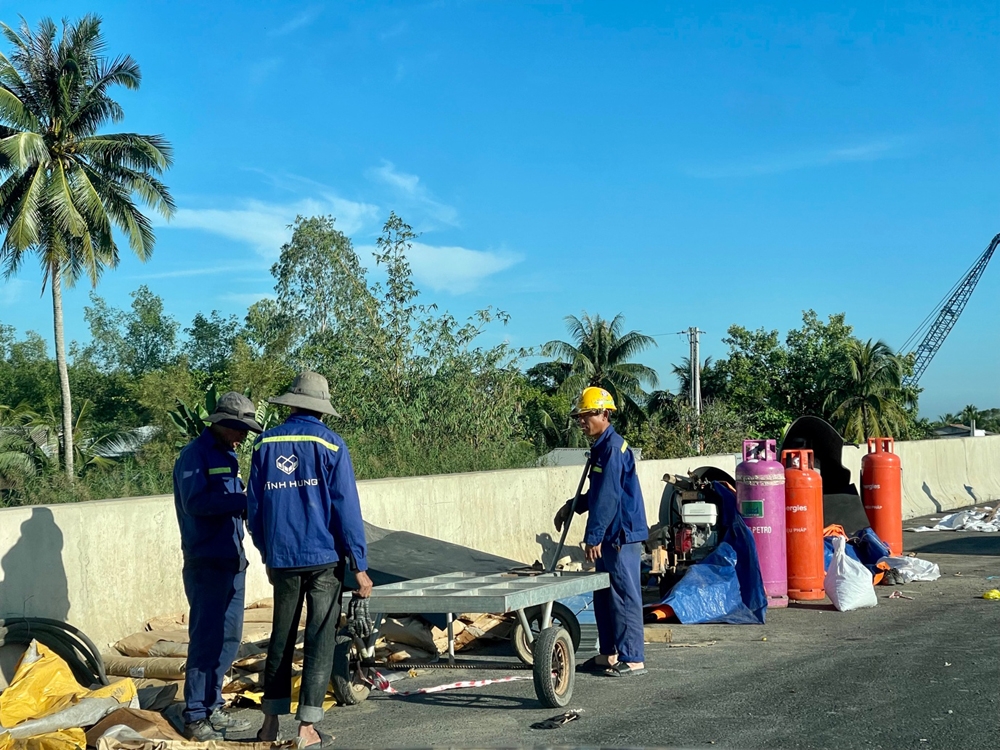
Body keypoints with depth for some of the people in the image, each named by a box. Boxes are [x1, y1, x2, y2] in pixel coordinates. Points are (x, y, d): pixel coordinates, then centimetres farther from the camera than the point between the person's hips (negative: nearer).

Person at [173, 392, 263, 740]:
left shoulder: (228, 456, 17)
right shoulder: (195, 454, -9)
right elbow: (196, 502, -21)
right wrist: (244, 500, -22)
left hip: (232, 560, 9)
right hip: (206, 562, -9)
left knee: (228, 637, 12)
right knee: (207, 639, -6)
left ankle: (212, 708, 21)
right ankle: (195, 717, 1)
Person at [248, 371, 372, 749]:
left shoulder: (265, 444, 5)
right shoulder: (330, 444, -6)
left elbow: (253, 507, 9)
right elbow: (346, 508, -9)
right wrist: (359, 565, -6)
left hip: (282, 558, 3)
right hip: (323, 557, -3)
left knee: (281, 637, 14)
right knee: (319, 640, 2)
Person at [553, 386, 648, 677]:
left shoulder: (614, 448, -16)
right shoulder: (600, 448, 15)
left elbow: (608, 497, -21)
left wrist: (593, 536, -20)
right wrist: (572, 507, 14)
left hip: (622, 534, -10)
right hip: (609, 535, 10)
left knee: (624, 596, -6)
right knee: (604, 595, 15)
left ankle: (632, 659, -1)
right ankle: (609, 654, 23)